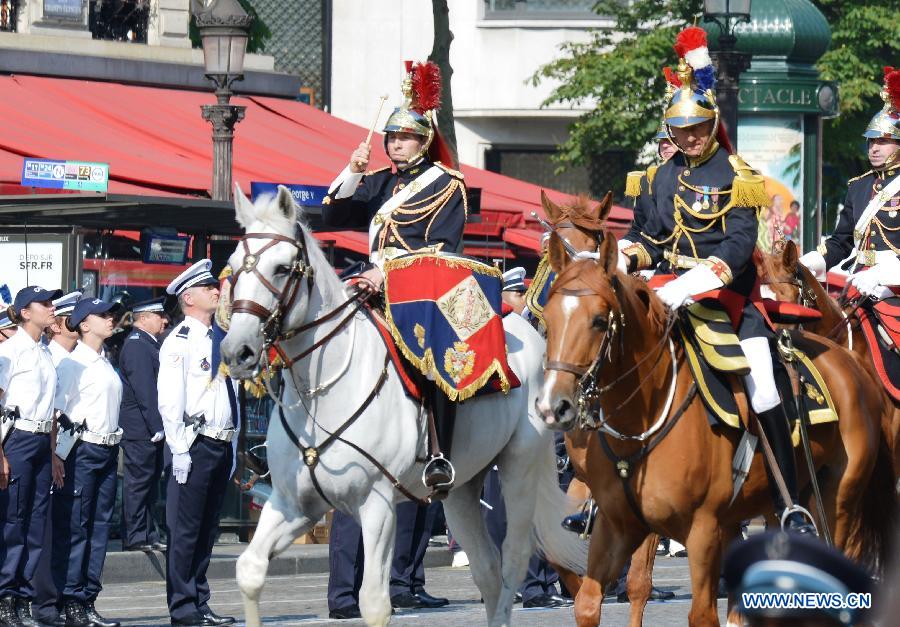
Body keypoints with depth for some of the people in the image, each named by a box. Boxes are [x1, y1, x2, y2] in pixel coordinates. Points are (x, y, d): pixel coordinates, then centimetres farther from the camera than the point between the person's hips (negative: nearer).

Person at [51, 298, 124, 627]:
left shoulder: (106, 365, 18)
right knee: (74, 527, -7)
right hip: (82, 450, -8)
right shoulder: (73, 364, -6)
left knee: (99, 526, 6)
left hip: (108, 451, 8)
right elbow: (56, 412, -10)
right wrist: (58, 457, -16)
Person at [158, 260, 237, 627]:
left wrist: (233, 445, 18)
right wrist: (180, 450, -18)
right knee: (185, 530, -5)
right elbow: (169, 400, -13)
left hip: (222, 445, 8)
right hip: (195, 445, -8)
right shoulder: (179, 341, -8)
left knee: (207, 529, 11)